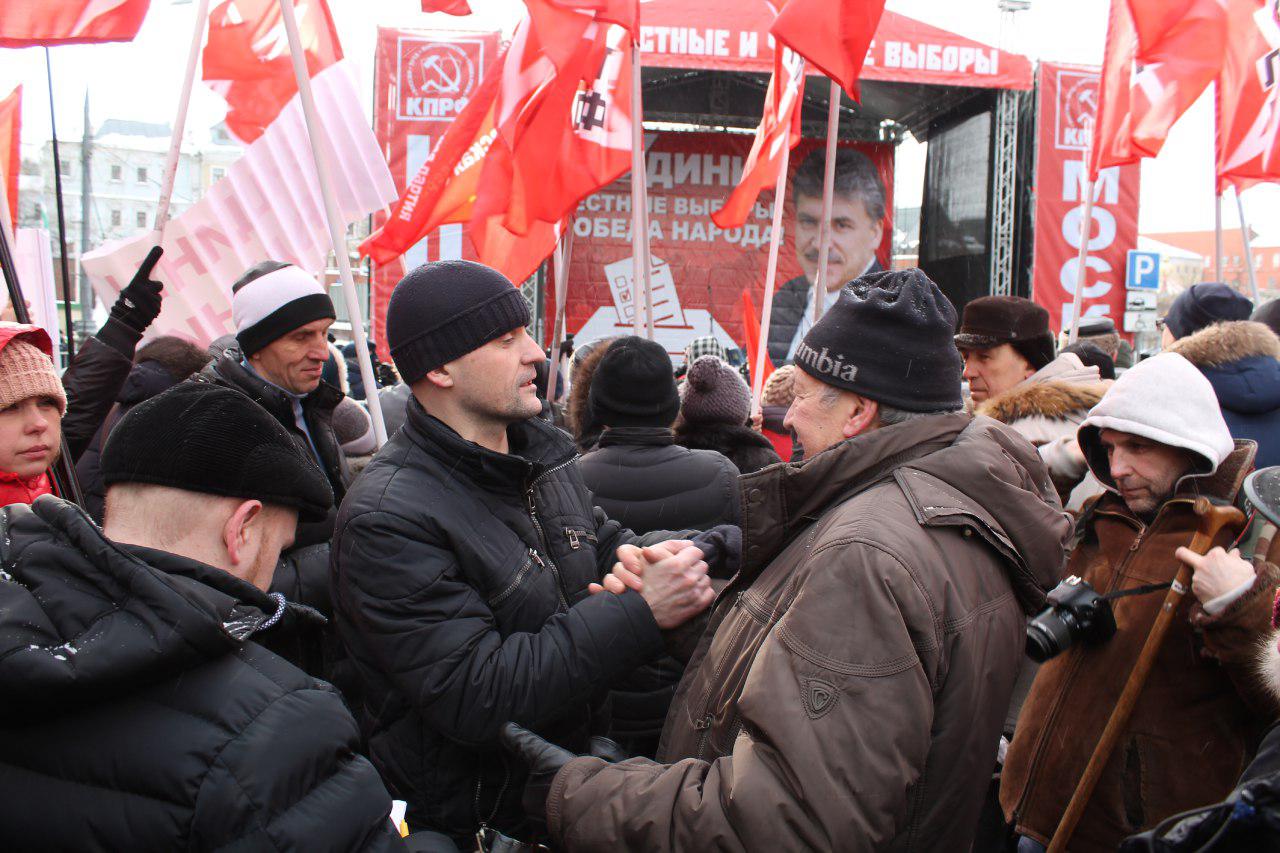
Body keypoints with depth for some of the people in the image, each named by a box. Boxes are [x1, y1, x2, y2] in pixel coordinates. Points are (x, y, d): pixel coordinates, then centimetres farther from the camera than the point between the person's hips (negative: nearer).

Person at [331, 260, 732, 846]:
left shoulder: (546, 451, 2)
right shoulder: (387, 519, -25)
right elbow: (473, 698, -29)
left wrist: (664, 554, -14)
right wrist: (642, 612, -31)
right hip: (473, 820, -7)